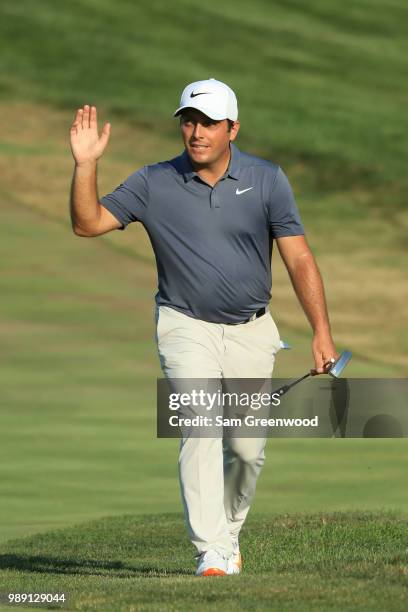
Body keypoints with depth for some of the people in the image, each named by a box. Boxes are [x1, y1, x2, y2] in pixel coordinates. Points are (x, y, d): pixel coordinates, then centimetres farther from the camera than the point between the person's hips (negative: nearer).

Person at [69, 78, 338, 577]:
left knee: (248, 448, 6)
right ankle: (210, 553, -24)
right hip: (187, 326, -2)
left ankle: (228, 534, 32)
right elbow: (88, 223, -5)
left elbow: (299, 259, -5)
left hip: (252, 331, 2)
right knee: (200, 426, -20)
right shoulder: (154, 183, -6)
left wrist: (322, 331, -11)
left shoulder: (267, 180, -5)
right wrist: (85, 164, -20)